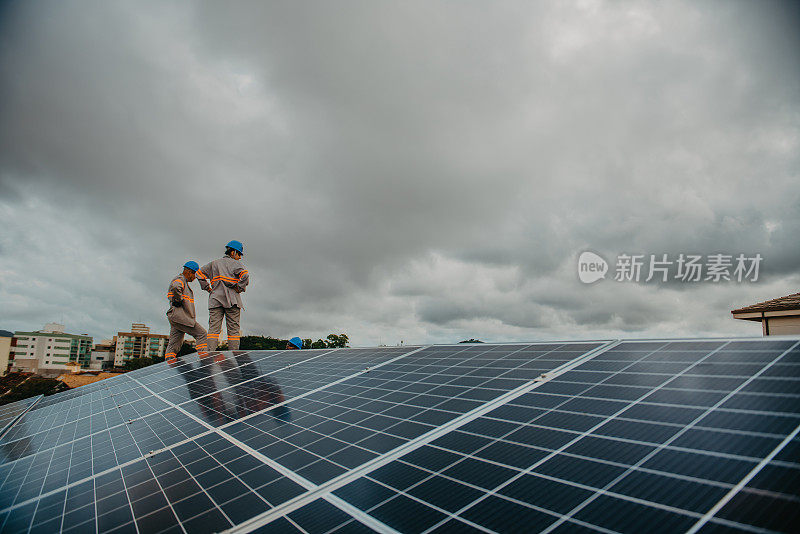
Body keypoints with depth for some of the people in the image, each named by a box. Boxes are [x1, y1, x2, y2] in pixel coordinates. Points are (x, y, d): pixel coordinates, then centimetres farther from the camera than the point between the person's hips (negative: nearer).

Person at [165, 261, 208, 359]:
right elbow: (176, 287, -29)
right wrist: (178, 300, -19)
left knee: (174, 344, 5)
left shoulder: (183, 281, 27)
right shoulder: (180, 279, -6)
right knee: (201, 333, -10)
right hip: (179, 315, -10)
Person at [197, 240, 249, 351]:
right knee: (233, 329, -1)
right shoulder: (234, 263, 2)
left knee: (214, 328, -2)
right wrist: (239, 288, -5)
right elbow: (245, 276, -15)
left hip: (215, 300, 4)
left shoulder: (214, 263, 19)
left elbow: (200, 272, 25)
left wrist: (207, 287, 20)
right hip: (232, 300, -4)